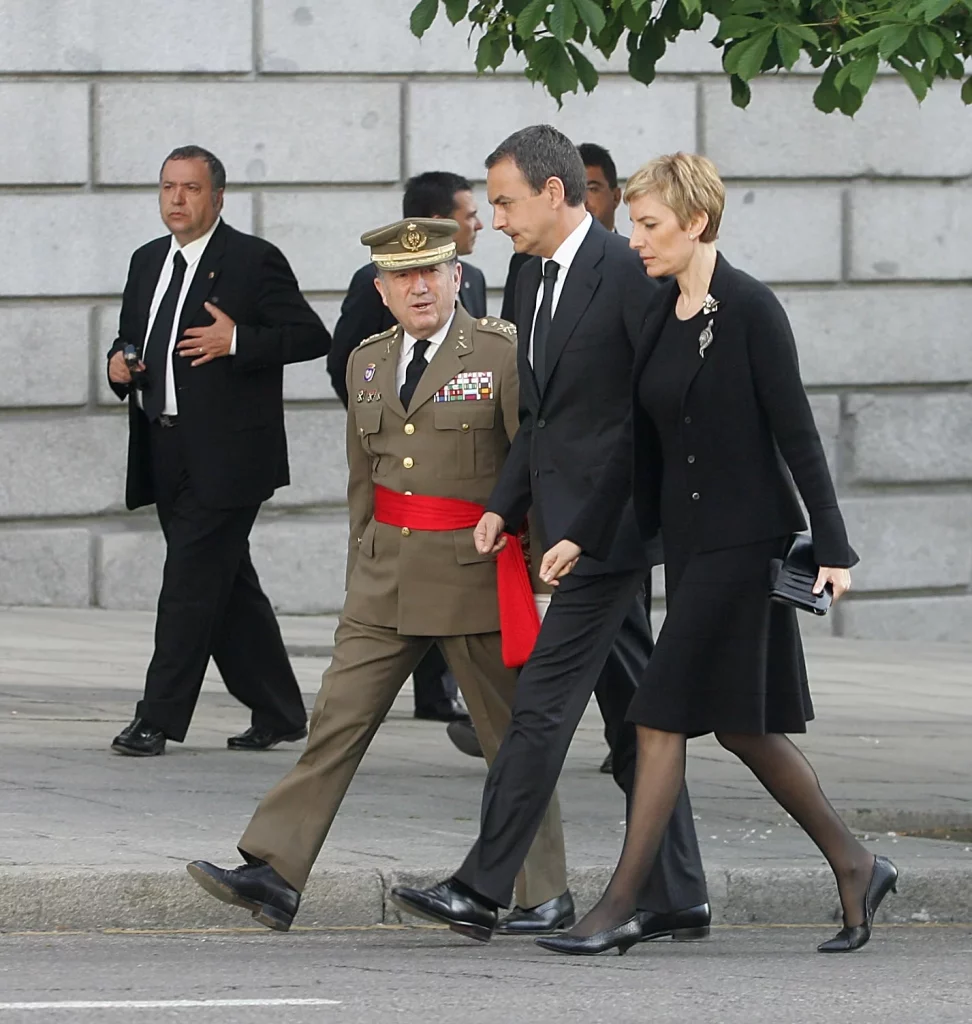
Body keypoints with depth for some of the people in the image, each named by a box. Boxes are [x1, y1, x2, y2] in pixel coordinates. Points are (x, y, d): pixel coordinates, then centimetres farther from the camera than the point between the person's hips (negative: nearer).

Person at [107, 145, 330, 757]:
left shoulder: (255, 260, -5)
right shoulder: (148, 263, 17)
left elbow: (313, 337, -8)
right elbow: (132, 337, 28)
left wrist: (237, 341, -19)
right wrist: (120, 363, 5)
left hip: (225, 454, -7)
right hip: (167, 453, 7)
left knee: (192, 580, -10)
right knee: (228, 586, 11)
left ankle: (159, 718, -9)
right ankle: (279, 713, 19)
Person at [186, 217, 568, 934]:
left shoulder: (504, 352, -5)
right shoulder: (369, 362, 12)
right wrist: (362, 572, 21)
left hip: (477, 571, -5)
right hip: (387, 573, 5)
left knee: (512, 738, 4)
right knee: (338, 720, -2)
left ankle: (545, 895, 13)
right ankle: (274, 876, -5)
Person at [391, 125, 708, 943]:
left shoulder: (628, 274, -13)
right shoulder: (534, 284, 15)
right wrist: (505, 505, 8)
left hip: (611, 526, -9)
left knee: (544, 703, -10)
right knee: (632, 713, 10)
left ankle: (483, 888, -10)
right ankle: (676, 898, 14)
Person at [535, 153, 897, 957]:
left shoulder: (749, 309, -13)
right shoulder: (663, 318, 10)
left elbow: (796, 432, -13)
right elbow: (638, 443, 13)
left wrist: (833, 547, -14)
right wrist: (585, 535, 8)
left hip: (742, 539, -8)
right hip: (689, 539, 8)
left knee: (663, 716, -9)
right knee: (741, 723, 11)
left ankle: (622, 907, -5)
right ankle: (855, 868, 23)